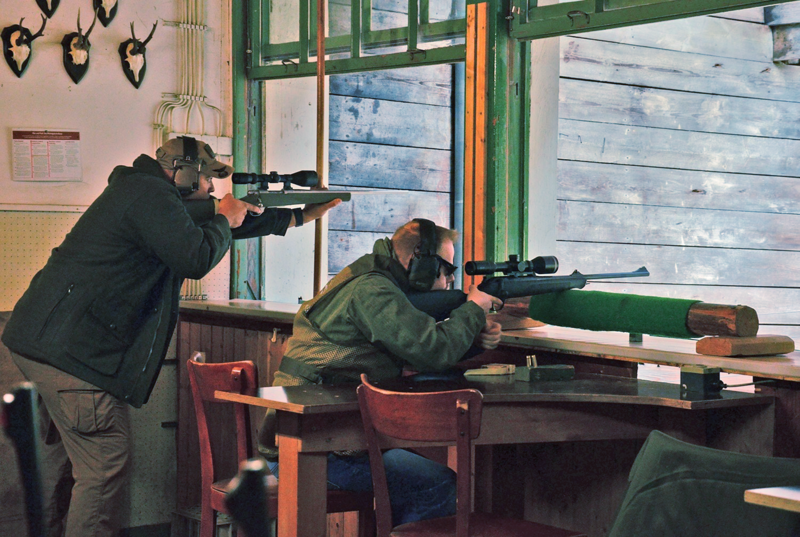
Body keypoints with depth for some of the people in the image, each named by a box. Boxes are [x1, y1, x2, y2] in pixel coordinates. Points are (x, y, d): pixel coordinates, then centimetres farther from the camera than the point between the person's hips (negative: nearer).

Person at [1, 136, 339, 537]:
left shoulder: (147, 194, 22)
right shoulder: (150, 195, -11)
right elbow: (196, 258, -21)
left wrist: (303, 216, 33)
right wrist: (223, 218, 0)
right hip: (67, 348, -11)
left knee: (62, 453, 20)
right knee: (104, 465, -9)